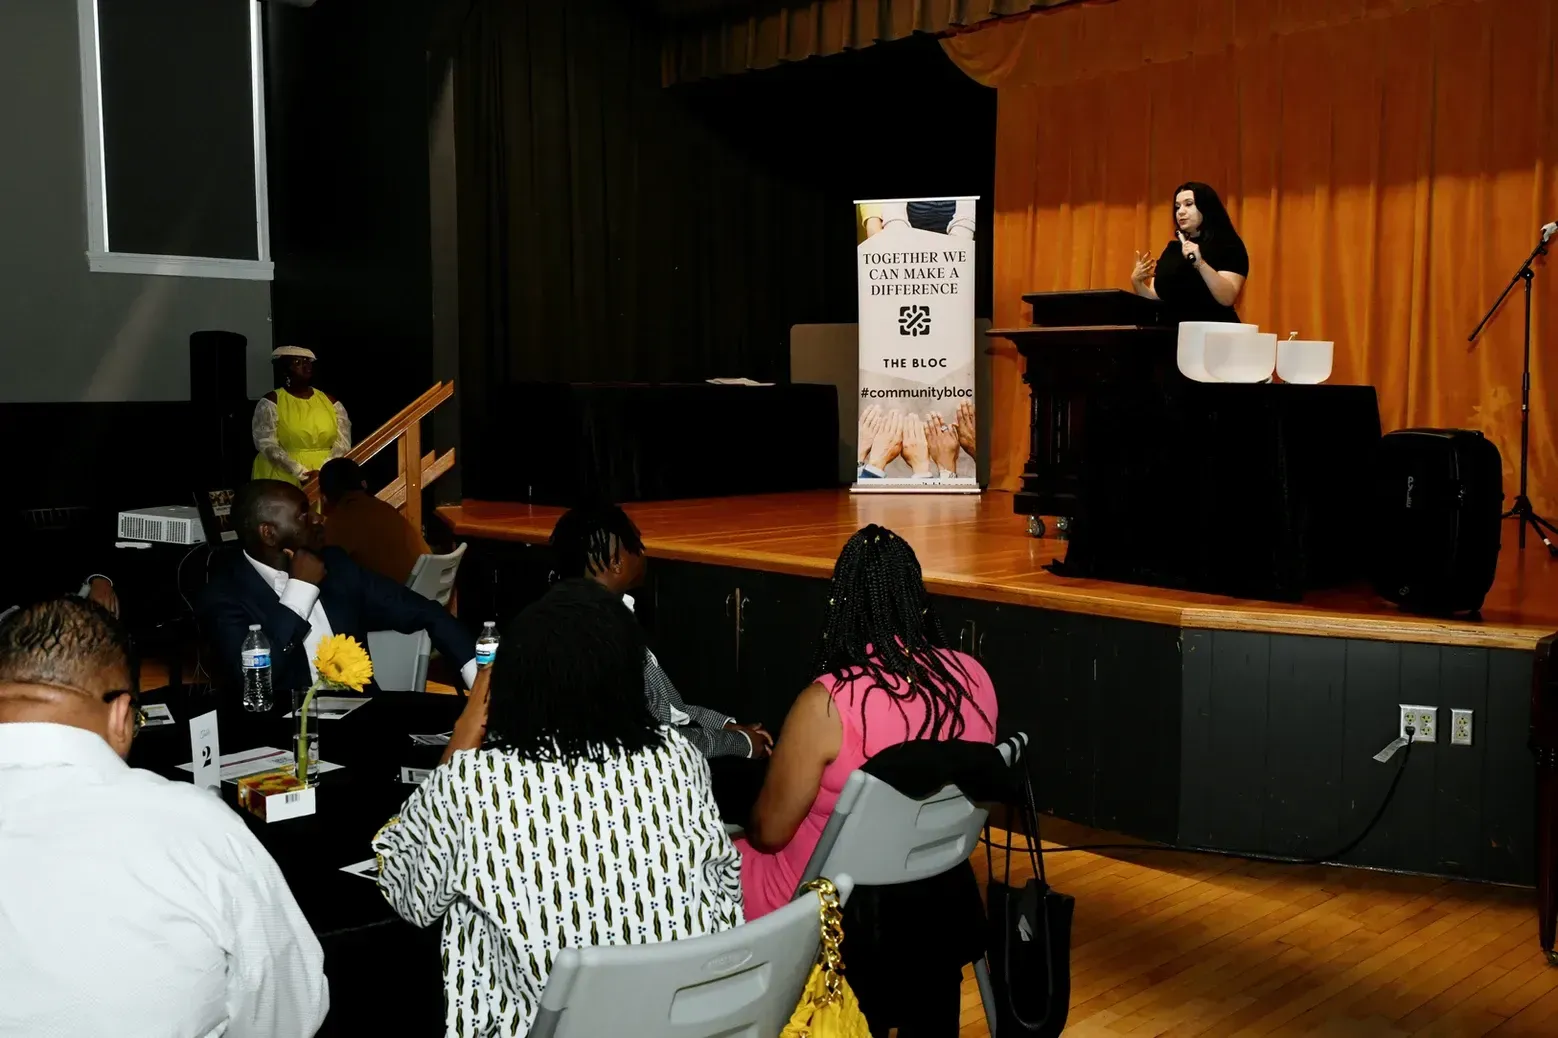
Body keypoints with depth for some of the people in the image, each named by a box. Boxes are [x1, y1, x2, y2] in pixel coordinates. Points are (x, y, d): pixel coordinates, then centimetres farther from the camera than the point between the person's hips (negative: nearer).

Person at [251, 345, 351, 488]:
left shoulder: (330, 401, 10)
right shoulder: (272, 402, 1)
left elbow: (343, 443, 3)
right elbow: (266, 444, -8)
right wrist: (302, 474, -16)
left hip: (326, 479, 2)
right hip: (283, 479, -2)